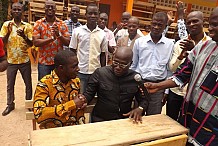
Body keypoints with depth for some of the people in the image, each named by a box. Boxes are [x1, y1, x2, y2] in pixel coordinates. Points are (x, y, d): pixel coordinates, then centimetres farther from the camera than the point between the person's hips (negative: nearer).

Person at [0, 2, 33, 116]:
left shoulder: (27, 26, -2)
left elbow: (31, 44, -6)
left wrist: (24, 36, -25)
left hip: (25, 60, 0)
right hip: (11, 60, 1)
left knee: (28, 84, 9)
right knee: (10, 85, 11)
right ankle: (10, 105, 28)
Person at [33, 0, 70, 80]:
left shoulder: (62, 24, 3)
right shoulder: (38, 23, -1)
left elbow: (68, 42, -3)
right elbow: (35, 42, -11)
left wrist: (59, 35, -20)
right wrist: (52, 38, -21)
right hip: (43, 62, -1)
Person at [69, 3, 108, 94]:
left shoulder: (102, 34, 3)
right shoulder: (77, 31, -1)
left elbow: (103, 55, 7)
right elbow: (72, 52, 3)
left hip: (96, 72, 2)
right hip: (80, 71, -1)